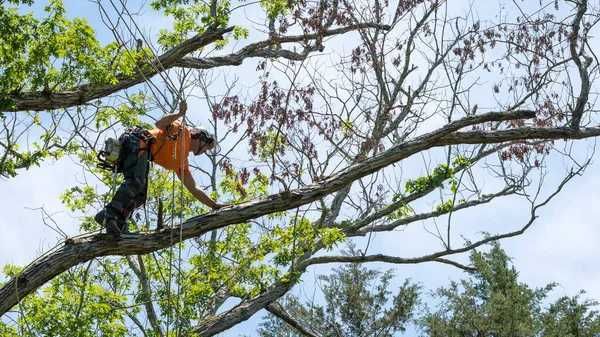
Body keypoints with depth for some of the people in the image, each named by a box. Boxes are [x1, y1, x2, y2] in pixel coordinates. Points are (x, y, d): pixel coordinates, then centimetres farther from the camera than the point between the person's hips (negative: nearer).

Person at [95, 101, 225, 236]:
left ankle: (117, 225, -14)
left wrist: (215, 205, 23)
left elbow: (194, 190, 27)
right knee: (136, 182, -27)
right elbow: (159, 124, -6)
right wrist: (180, 113, -12)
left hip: (142, 155, 9)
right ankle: (108, 215, -31)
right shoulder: (183, 131, 11)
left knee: (139, 197, -4)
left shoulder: (182, 162, 27)